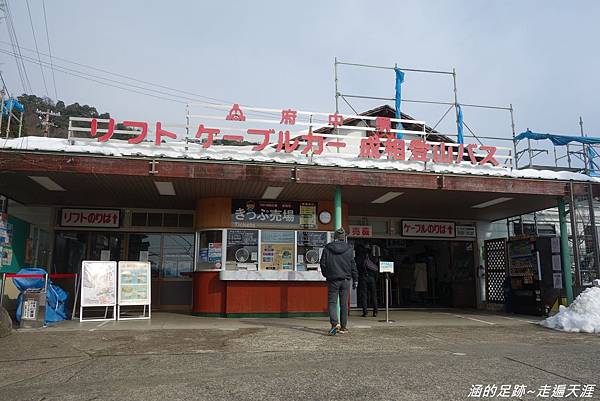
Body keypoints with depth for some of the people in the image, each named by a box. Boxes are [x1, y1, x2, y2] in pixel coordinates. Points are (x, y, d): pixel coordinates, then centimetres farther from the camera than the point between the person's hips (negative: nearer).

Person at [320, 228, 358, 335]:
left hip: (332, 279, -1)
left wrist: (326, 275, 18)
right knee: (344, 304, 9)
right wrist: (355, 280, 10)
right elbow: (353, 265, 2)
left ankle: (335, 323, -18)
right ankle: (343, 327, 14)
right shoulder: (349, 249, 0)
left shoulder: (327, 248, -2)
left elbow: (323, 264, 1)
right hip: (345, 279, 1)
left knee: (332, 302, 3)